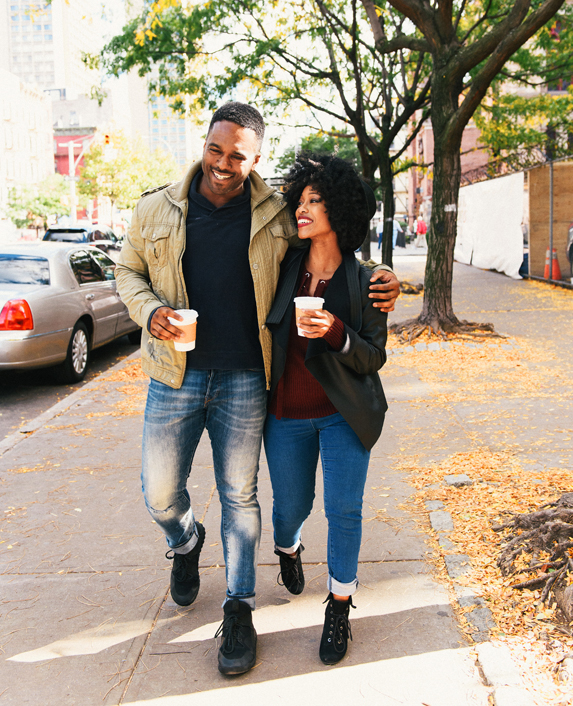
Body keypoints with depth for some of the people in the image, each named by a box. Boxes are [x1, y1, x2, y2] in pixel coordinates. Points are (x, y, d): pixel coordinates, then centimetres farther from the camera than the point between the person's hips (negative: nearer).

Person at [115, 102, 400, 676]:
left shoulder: (277, 217, -2)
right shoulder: (158, 208, 0)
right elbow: (128, 270, 12)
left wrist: (377, 285, -8)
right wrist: (149, 309, -9)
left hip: (244, 380, -1)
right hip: (175, 375, 1)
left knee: (239, 495, 8)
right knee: (160, 492, 8)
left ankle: (239, 609, 25)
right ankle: (186, 543, 44)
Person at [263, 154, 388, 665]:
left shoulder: (364, 282, -6)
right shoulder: (283, 267, -1)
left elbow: (374, 356, -8)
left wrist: (334, 332, -25)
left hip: (344, 413, -2)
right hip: (287, 414, 2)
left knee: (344, 509, -4)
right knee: (292, 505, 13)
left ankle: (339, 608, 17)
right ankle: (288, 548, 49)